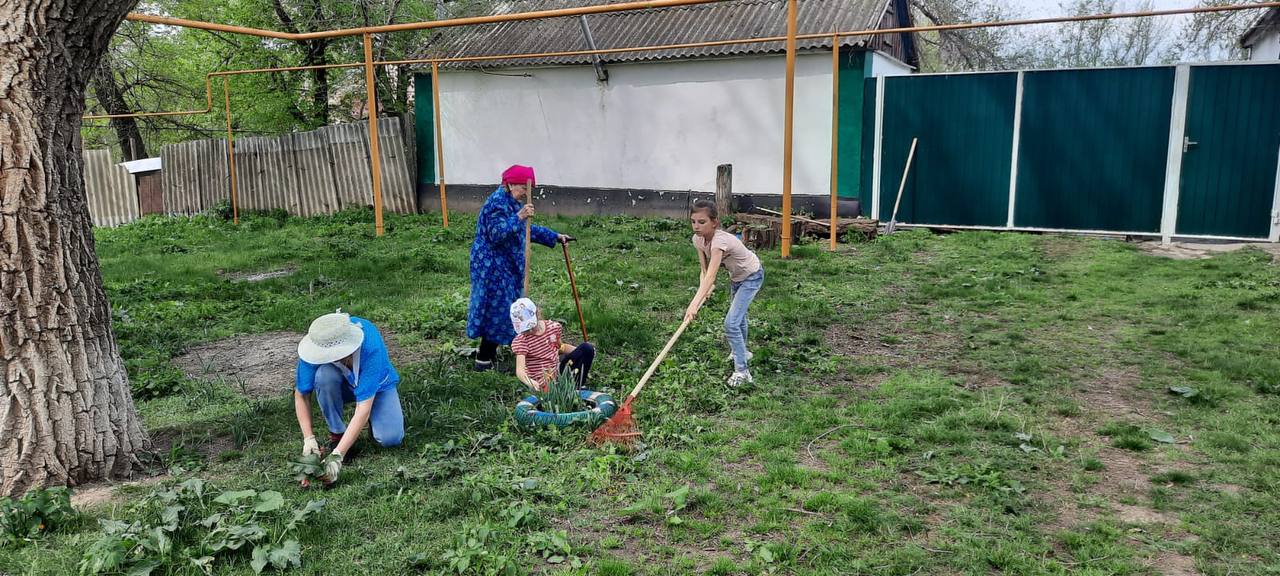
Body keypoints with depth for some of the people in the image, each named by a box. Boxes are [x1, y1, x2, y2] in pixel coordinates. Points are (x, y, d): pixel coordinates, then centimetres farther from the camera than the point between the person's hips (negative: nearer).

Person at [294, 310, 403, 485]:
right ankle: (337, 433, -12)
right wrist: (308, 438, -28)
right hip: (342, 384, 2)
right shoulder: (314, 346, -31)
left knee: (391, 439, -26)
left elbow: (364, 407, -41)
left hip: (376, 384, -2)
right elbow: (301, 395, -18)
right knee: (325, 374, -35)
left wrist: (337, 454, -45)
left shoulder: (370, 347, -41)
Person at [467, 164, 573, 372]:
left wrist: (554, 237, 22)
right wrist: (518, 217, -35)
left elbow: (528, 229, 23)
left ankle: (488, 349, 26)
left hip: (504, 265, 10)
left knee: (499, 306, 15)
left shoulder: (511, 202, 14)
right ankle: (484, 359, 0)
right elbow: (497, 234, -28)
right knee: (498, 307, -7)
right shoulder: (497, 203, -18)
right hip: (492, 266, -10)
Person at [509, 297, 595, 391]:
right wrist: (529, 382, -53)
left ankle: (579, 387, 0)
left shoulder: (553, 327, -2)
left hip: (558, 370, 6)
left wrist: (579, 351, 3)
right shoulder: (520, 341, -19)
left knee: (587, 348, -3)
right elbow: (520, 370, -31)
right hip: (544, 385, -6)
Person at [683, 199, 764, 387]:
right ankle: (741, 352, 50)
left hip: (751, 276, -8)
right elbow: (704, 270, -11)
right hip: (736, 276, 8)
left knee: (731, 323, -17)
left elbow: (711, 276, -48)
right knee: (738, 318, 27)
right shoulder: (698, 239, -17)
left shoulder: (719, 240, -39)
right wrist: (703, 289, -29)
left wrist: (694, 304, -56)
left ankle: (742, 371, -8)